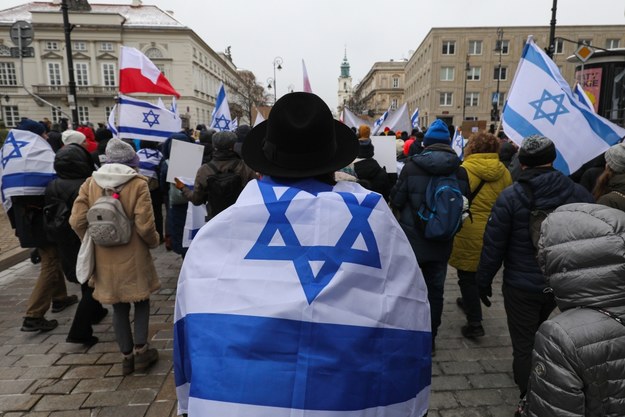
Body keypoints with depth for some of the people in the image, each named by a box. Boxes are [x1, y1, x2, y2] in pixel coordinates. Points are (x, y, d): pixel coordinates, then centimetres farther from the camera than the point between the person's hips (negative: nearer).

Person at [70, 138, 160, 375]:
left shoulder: (90, 184, -1)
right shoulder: (138, 184, -12)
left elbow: (76, 221, -5)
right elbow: (144, 225, -17)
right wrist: (154, 242, 3)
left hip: (105, 258, 4)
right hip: (133, 257, -3)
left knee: (119, 308, 16)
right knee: (141, 302, 17)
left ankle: (127, 356, 26)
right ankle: (140, 351, 18)